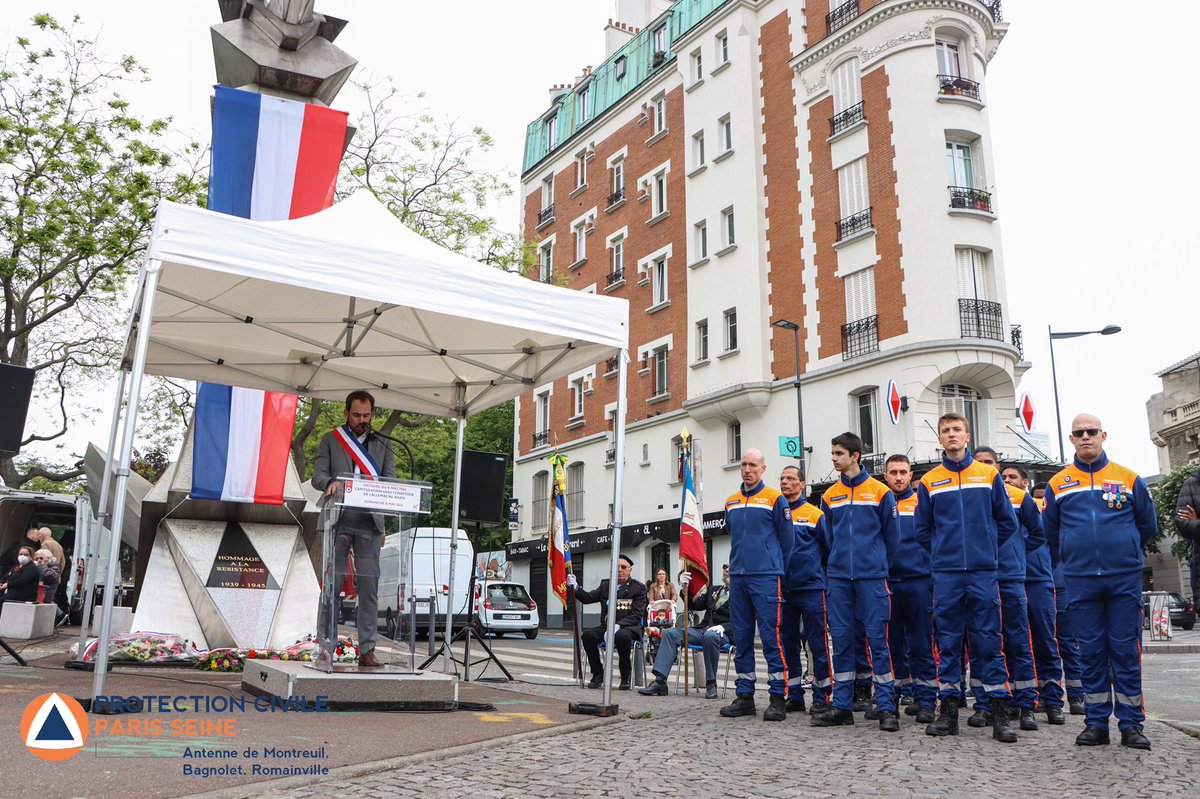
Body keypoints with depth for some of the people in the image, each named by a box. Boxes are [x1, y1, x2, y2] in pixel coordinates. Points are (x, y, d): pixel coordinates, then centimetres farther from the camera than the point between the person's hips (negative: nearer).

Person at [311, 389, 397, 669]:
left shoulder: (382, 445, 17)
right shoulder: (331, 440, 12)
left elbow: (391, 479, 10)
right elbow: (318, 476, 4)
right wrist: (331, 483, -19)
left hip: (369, 522, 1)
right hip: (338, 520, -1)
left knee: (369, 587, -1)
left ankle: (366, 651, 2)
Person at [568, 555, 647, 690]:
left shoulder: (638, 588, 1)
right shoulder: (605, 585, 15)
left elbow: (637, 615, -8)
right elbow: (588, 598, 6)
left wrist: (618, 625, -23)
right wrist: (575, 587, -13)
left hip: (628, 628, -4)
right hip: (606, 627, 4)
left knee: (622, 636, -38)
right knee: (587, 634, -23)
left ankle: (625, 677, -14)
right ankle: (598, 674, -4)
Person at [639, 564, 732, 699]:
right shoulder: (713, 589, 24)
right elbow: (694, 604, 17)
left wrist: (723, 627, -24)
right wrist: (685, 589, 0)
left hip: (723, 633, -6)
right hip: (702, 629, 6)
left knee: (710, 636, -40)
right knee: (670, 633, -15)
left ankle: (711, 684, -24)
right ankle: (660, 682, -23)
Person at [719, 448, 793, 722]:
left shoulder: (775, 499, -2)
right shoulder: (731, 502, 14)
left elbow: (786, 540, 1)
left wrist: (774, 569, 6)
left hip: (766, 579, -6)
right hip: (737, 578, 6)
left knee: (771, 637, -7)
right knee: (741, 638, 8)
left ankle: (778, 698, -1)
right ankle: (744, 696, 16)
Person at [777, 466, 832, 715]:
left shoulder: (815, 515, -1)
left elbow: (829, 549, 2)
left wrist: (823, 576, 3)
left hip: (811, 589, -4)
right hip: (782, 590, 4)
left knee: (817, 644, 0)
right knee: (788, 644, 9)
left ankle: (822, 696, 8)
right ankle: (794, 696, 19)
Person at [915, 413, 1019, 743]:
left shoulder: (989, 475, 6)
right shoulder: (928, 481, 6)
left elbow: (1008, 522, 10)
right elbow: (922, 529, 12)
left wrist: (985, 549, 9)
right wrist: (944, 552, 7)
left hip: (984, 571, -1)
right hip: (946, 575, 1)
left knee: (988, 641, 0)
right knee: (948, 641, 5)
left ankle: (1000, 713, 6)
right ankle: (948, 711, 11)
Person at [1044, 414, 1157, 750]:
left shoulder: (1129, 479, 5)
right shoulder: (1058, 484, 6)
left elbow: (1147, 526, 15)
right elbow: (1051, 535, 16)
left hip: (1124, 580, -1)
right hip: (1080, 583, 1)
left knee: (1126, 651, 2)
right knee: (1091, 653, 6)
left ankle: (1131, 724, 10)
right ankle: (1096, 723, 13)